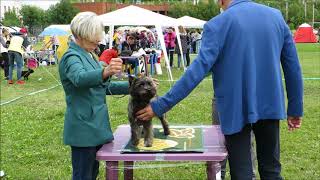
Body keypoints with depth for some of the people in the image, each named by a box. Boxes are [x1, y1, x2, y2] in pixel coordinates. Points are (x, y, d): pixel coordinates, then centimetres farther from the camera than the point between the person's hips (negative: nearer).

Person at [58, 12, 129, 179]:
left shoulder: (88, 55, 13)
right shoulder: (71, 57, -14)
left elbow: (104, 86, 19)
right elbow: (80, 78, -37)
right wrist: (105, 72, -56)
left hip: (96, 126, 9)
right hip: (83, 129, -9)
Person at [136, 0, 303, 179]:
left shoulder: (218, 24, -11)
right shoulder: (276, 16, 2)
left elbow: (199, 69, -18)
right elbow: (293, 67, 4)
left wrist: (161, 105, -15)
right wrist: (296, 109, 13)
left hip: (237, 108, -4)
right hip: (270, 105, 4)